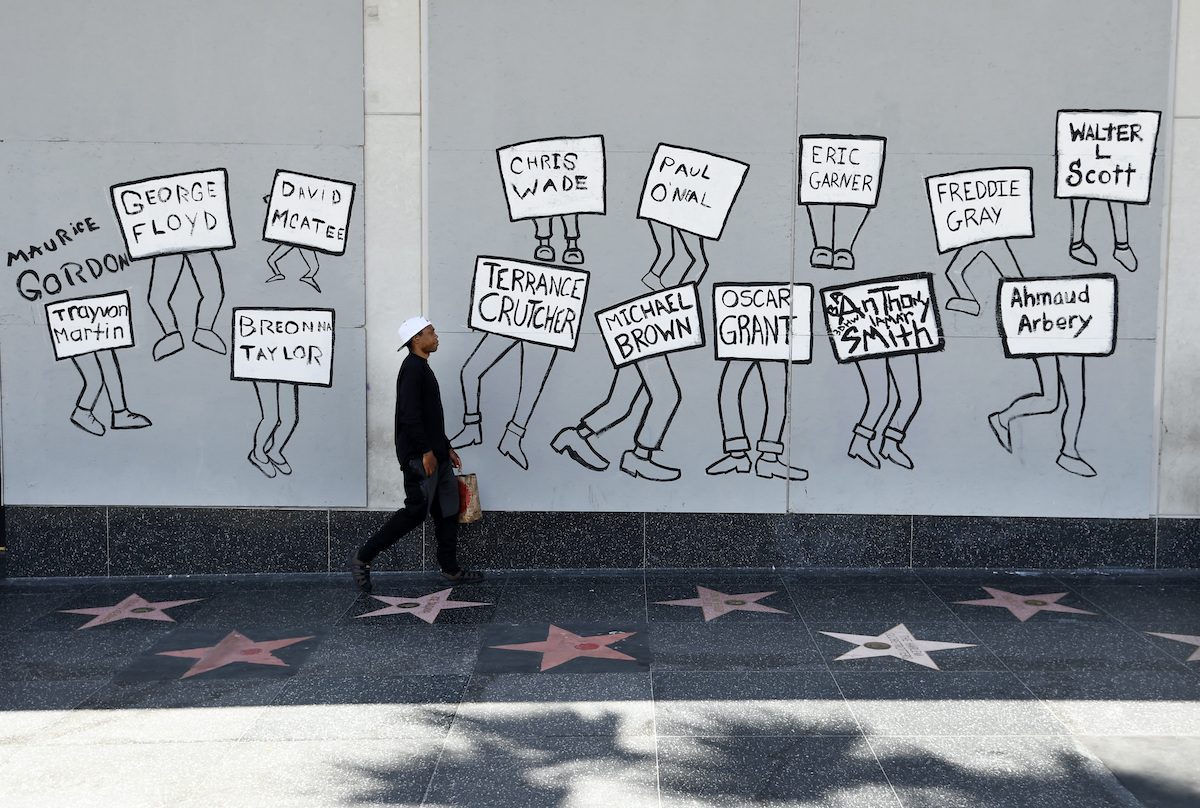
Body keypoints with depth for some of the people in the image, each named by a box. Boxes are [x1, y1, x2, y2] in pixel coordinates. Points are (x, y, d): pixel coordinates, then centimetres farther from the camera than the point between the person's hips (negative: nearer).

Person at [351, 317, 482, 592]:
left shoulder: (423, 368, 19)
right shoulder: (412, 367, -13)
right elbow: (410, 415, -22)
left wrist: (446, 448, 22)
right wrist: (426, 451, -21)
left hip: (435, 455, 10)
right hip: (418, 456, -10)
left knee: (448, 509, 10)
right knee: (416, 510, -9)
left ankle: (450, 569, 16)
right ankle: (363, 557, 0)